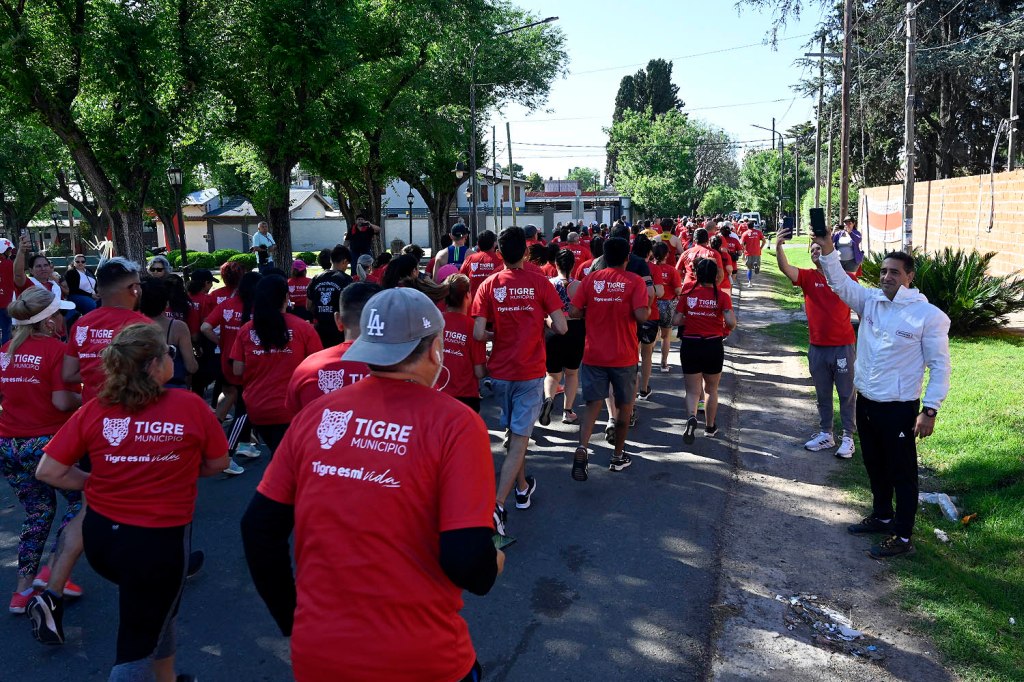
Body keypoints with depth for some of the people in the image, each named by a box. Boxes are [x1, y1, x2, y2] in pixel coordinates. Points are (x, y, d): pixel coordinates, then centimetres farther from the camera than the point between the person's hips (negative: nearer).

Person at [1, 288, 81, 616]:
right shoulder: (56, 349, -14)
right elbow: (63, 401, -20)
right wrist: (84, 399, -1)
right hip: (45, 442, -7)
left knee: (38, 512, 21)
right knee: (80, 501, 14)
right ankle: (53, 571, 5)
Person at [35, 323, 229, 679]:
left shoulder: (93, 411, -9)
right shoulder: (191, 406, -15)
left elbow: (48, 471, -6)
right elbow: (218, 463, -2)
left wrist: (97, 483, 6)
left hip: (101, 535, 5)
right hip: (161, 540, -4)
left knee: (157, 604, 32)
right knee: (138, 644, 13)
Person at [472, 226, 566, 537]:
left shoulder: (489, 285, -4)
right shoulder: (539, 282, -8)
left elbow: (478, 334, -11)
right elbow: (561, 327, -11)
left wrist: (497, 335, 10)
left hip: (500, 372, 3)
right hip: (530, 372, -3)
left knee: (514, 432, 23)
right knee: (519, 440, -2)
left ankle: (522, 488, 39)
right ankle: (497, 505, -14)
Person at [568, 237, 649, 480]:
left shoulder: (591, 279, 0)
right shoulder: (634, 281, -8)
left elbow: (574, 311, -3)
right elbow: (641, 315, -18)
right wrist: (649, 308, 3)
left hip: (593, 355, 2)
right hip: (624, 357, -2)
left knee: (592, 404, 7)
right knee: (624, 405, 16)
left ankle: (582, 448, -17)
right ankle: (618, 456, 27)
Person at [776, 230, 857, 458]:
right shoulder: (807, 277, -2)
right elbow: (785, 268, -21)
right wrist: (779, 247, -39)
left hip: (843, 346, -2)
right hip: (817, 347, 2)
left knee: (847, 393, 8)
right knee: (822, 394, 15)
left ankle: (848, 437, 18)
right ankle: (826, 434, 28)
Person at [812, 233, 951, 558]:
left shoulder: (929, 315, -12)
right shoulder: (870, 300, 2)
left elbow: (940, 366, -10)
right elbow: (840, 282, -8)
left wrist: (930, 410, -15)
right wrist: (828, 250, -26)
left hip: (899, 409, -6)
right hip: (866, 402, 6)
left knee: (902, 473, 6)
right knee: (875, 467, 22)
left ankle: (902, 537, 19)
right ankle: (881, 516, 42)